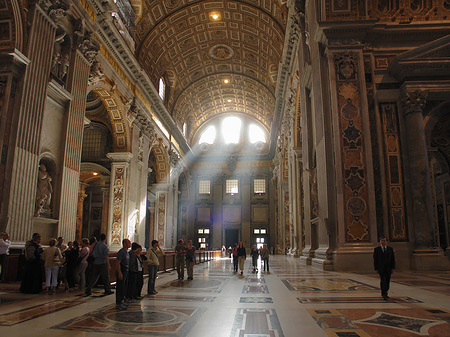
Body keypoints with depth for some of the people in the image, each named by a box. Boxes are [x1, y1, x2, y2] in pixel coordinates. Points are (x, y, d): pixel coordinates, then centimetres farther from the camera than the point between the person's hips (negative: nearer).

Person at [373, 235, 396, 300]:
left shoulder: (390, 249, 5)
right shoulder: (376, 249, -1)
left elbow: (393, 259, 3)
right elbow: (375, 259, -2)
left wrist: (393, 268, -4)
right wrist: (376, 268, -7)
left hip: (388, 268, 3)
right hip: (381, 268, -3)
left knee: (387, 281, 9)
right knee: (383, 281, -12)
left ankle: (384, 293, 25)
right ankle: (384, 295, -15)